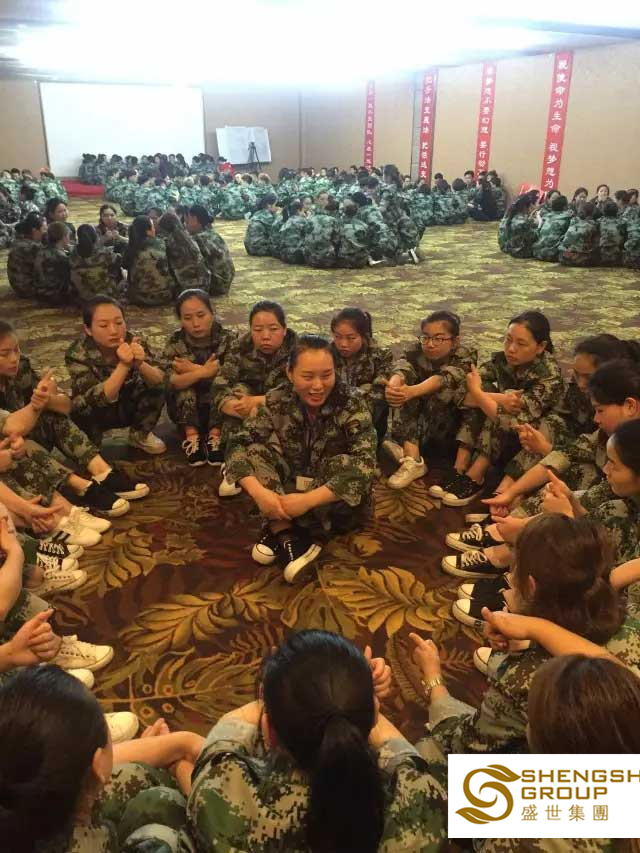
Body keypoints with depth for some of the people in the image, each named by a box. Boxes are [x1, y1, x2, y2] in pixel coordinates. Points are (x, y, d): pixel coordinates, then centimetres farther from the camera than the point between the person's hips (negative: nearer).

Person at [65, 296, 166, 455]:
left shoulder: (133, 342, -21)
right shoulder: (78, 354, -27)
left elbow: (159, 381, -28)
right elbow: (97, 400, -37)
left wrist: (140, 364, -49)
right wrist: (124, 365, -49)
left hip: (128, 407, 3)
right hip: (97, 414, -2)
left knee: (156, 387, -23)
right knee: (81, 405, -33)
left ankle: (140, 435, 2)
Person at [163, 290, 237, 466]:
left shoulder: (228, 339, -11)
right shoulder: (175, 342, -9)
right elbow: (172, 381, -25)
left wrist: (193, 370, -23)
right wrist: (204, 372, -41)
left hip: (221, 410, 0)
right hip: (187, 412, 1)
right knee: (184, 383, -25)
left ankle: (215, 435, -21)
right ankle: (191, 435, -22)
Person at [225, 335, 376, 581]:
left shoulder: (352, 404, -18)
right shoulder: (277, 401, -11)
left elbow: (365, 465, -30)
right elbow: (237, 445, -16)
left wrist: (308, 500, -38)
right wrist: (258, 491, -35)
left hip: (340, 502, -2)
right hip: (288, 495, 2)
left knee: (347, 465, -32)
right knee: (256, 448, -18)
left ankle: (279, 530, -22)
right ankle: (284, 531, -27)